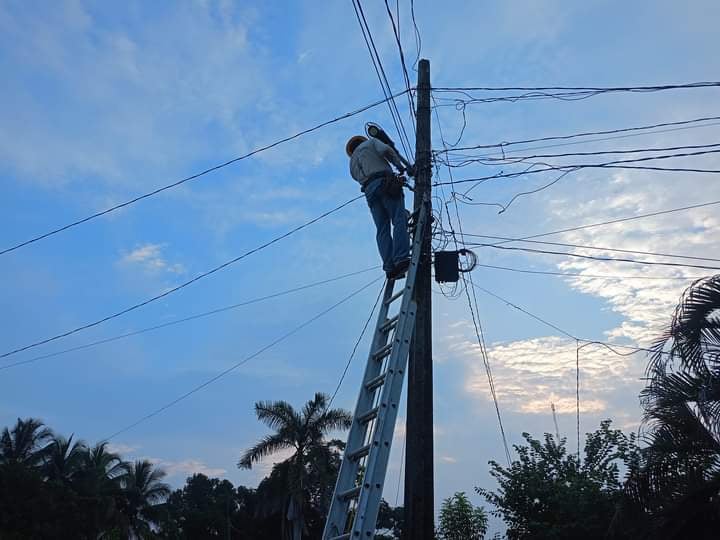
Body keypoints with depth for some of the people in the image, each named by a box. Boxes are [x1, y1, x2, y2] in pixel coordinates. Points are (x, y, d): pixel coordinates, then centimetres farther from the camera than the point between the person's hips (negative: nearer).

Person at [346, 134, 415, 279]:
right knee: (399, 221, -14)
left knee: (382, 230, -3)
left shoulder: (352, 165, 33)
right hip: (386, 182, -4)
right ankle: (401, 259, -32)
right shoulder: (370, 142, 21)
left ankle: (389, 267, -17)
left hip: (369, 191, 4)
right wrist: (399, 165, 8)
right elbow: (385, 149, -1)